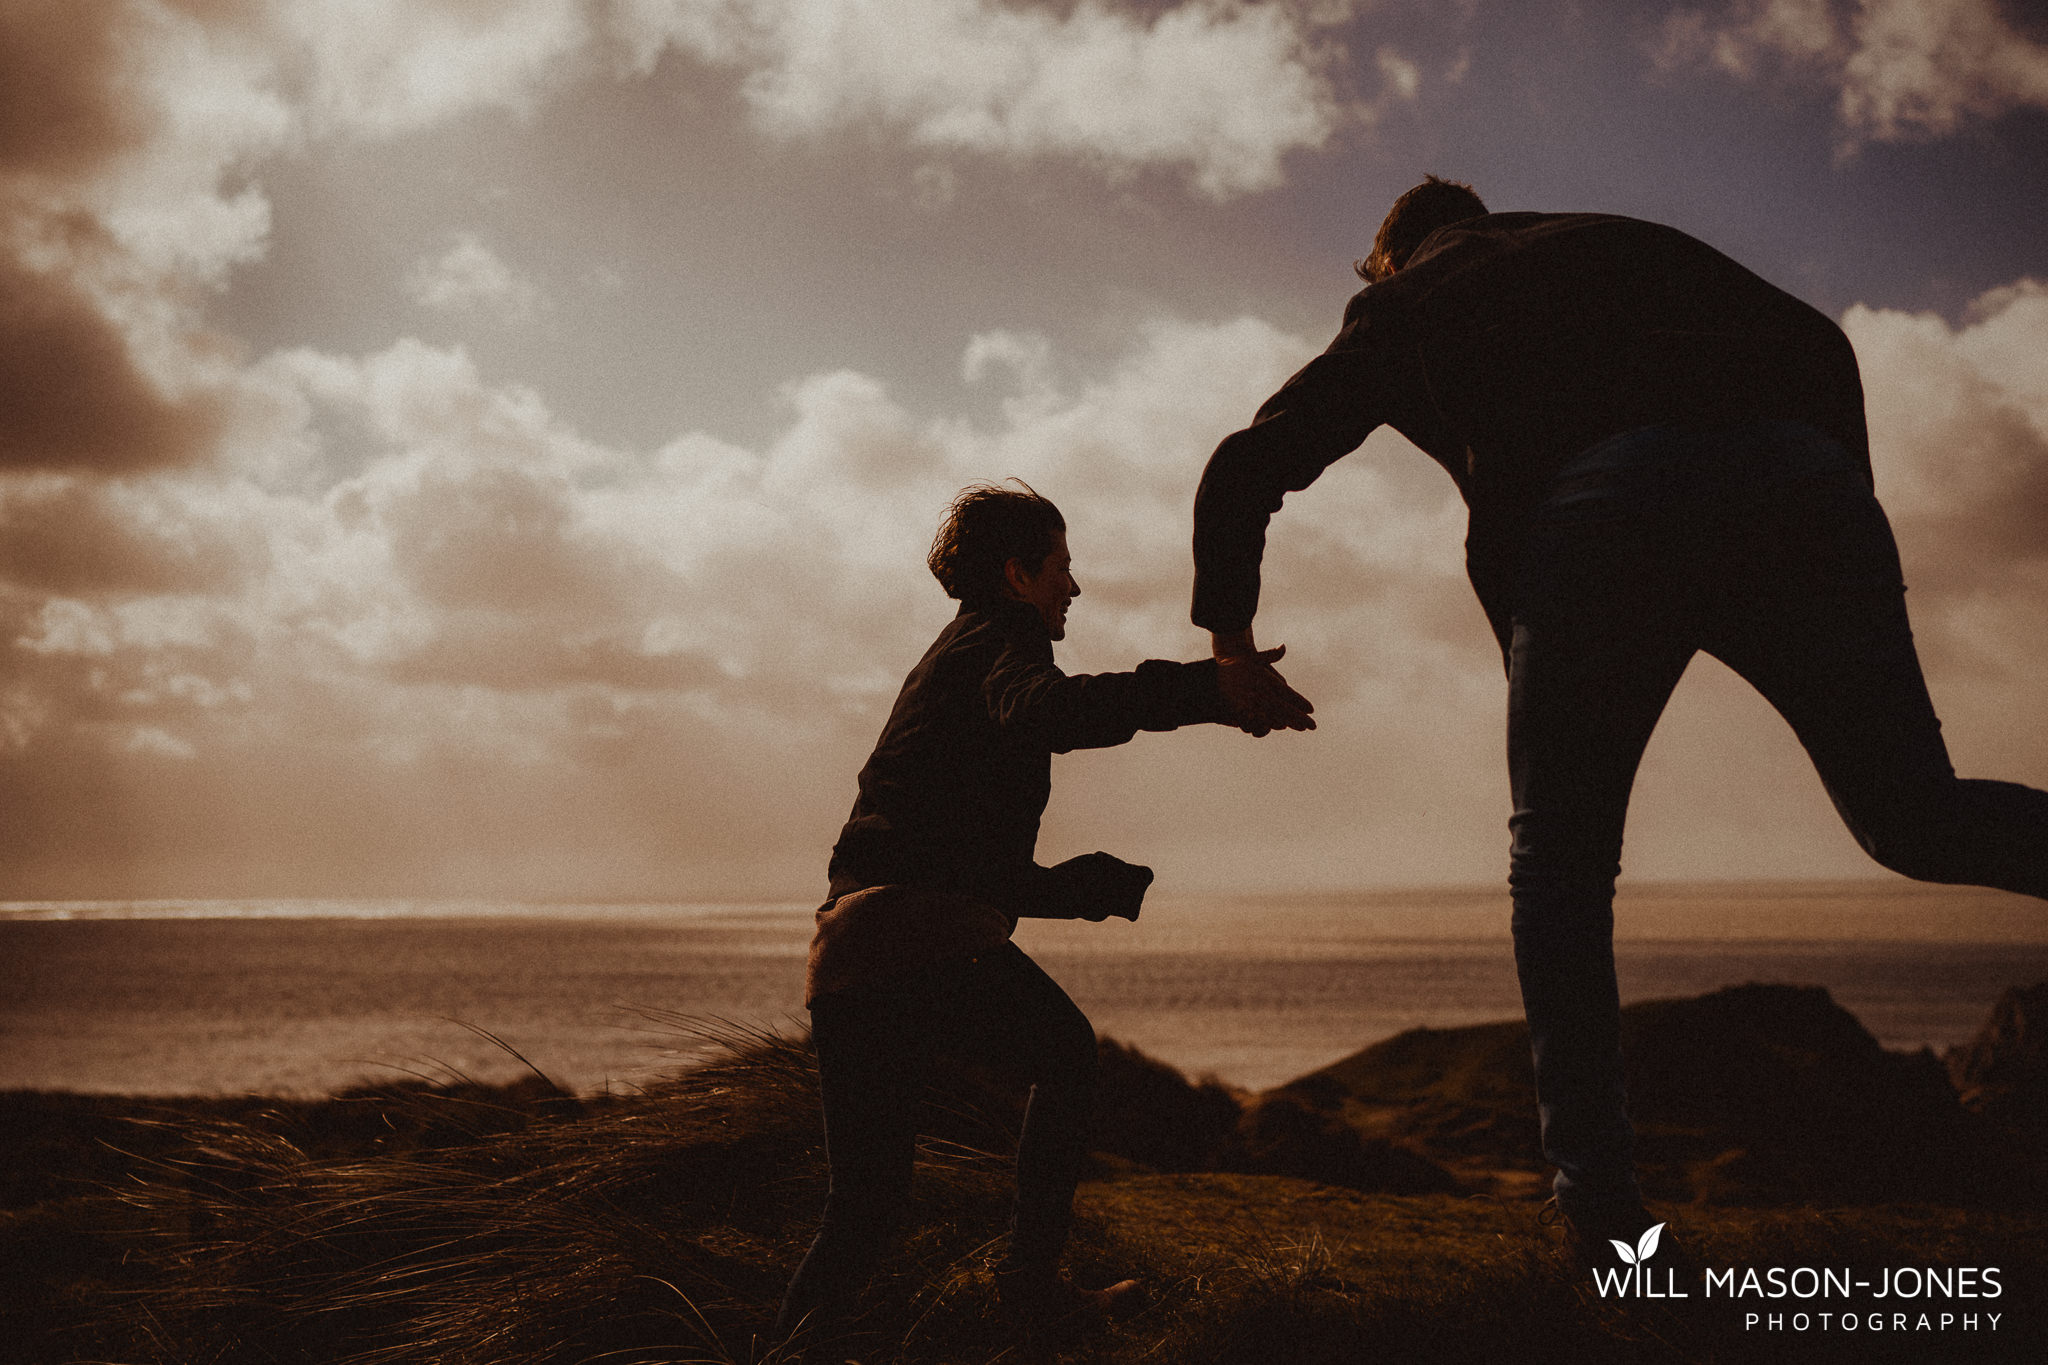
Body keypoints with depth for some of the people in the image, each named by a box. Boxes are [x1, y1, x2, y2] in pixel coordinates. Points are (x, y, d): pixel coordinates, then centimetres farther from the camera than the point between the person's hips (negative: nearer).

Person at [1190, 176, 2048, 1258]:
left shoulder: (1399, 308, 31)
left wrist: (1233, 650, 35)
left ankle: (1602, 1218, 7)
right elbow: (1817, 343, 23)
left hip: (1595, 513, -2)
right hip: (1795, 474, 3)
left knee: (1559, 872, 14)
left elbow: (1241, 472, 26)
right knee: (1913, 818, 13)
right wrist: (1841, 513, 25)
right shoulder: (1617, 240, 37)